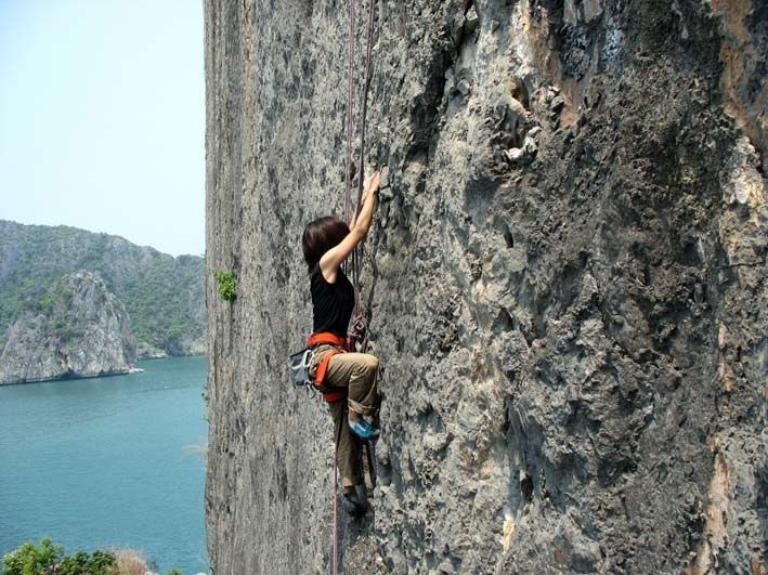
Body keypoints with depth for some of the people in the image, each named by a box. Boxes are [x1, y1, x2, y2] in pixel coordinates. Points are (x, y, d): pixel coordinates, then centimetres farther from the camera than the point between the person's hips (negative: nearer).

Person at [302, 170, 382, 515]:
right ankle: (361, 417, -20)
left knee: (346, 432, 10)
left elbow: (353, 232, 27)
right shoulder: (326, 263, -7)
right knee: (367, 363, -38)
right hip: (325, 354, -9)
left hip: (334, 357, 9)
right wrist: (373, 193, 0)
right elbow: (360, 232, -8)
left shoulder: (332, 270, 15)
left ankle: (351, 489, 16)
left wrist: (364, 199, 28)